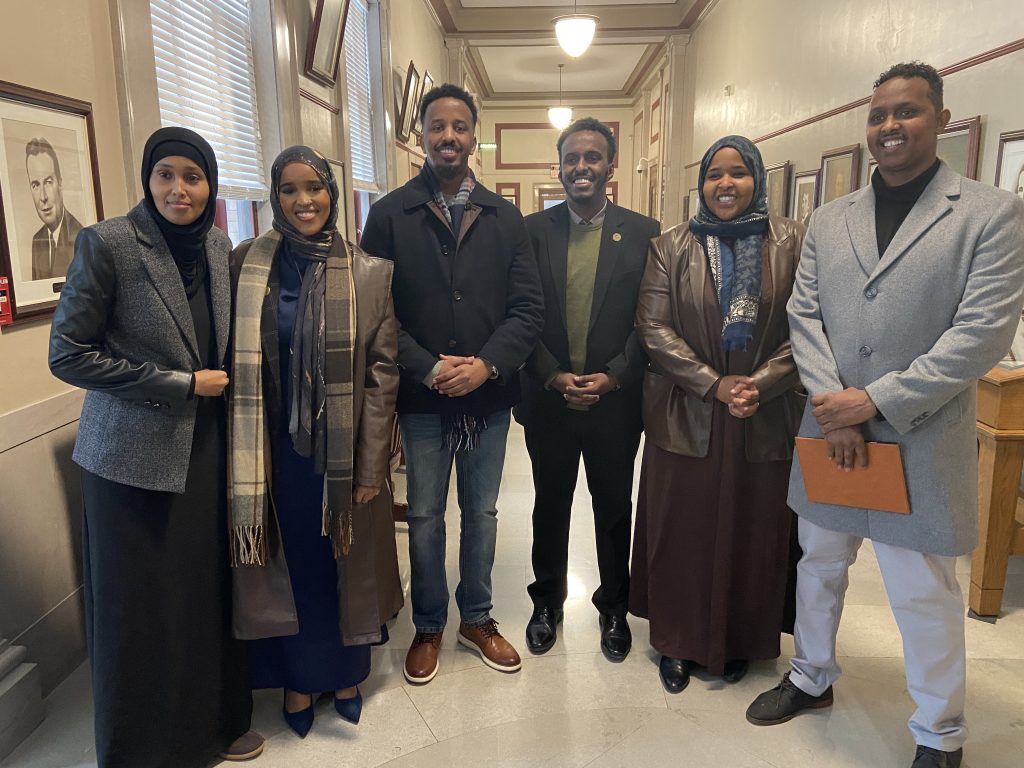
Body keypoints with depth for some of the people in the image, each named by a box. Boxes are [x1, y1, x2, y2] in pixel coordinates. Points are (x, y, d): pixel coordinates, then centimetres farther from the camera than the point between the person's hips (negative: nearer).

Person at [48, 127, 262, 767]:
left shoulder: (219, 245, 5)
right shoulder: (106, 243, -10)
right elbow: (68, 354, -11)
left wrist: (224, 386, 4)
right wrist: (181, 385, -13)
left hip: (209, 449, 4)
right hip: (137, 456, -4)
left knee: (213, 593, 12)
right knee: (142, 610, 8)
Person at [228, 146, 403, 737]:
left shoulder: (370, 272, -5)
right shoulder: (247, 265, -1)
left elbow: (382, 372, -5)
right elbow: (240, 367, 2)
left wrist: (369, 466, -8)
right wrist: (244, 458, -1)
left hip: (346, 452, -1)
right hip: (278, 450, 1)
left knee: (347, 563, 13)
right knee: (290, 563, 14)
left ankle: (346, 672, 38)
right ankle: (299, 677, 37)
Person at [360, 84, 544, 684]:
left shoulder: (505, 218, 4)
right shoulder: (389, 214, -1)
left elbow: (528, 308, -1)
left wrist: (487, 364, -16)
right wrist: (427, 368, -16)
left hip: (489, 394, 2)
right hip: (423, 396, -1)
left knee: (482, 512, 15)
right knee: (425, 516, 12)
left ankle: (477, 618, 35)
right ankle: (429, 627, 32)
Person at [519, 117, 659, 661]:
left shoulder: (642, 233, -1)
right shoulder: (533, 230, 0)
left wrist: (613, 376, -13)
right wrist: (552, 376, -12)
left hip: (615, 400, 0)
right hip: (548, 398, 1)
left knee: (614, 508, 14)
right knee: (550, 506, 16)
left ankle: (614, 607, 34)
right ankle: (546, 601, 36)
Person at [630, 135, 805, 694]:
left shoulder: (792, 242, 1)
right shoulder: (671, 247, 2)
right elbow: (653, 328, -5)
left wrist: (760, 384, -15)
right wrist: (714, 384, -13)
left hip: (766, 418, 1)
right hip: (686, 415, 0)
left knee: (752, 531, 10)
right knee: (681, 530, 7)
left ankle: (739, 641, 31)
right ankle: (677, 642, 26)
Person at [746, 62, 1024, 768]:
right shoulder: (829, 221, 8)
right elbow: (805, 316, 3)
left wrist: (875, 400, -17)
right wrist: (834, 406, -11)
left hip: (922, 442, -4)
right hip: (830, 433, 4)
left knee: (926, 595, 7)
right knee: (820, 566, 19)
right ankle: (812, 678, 42)